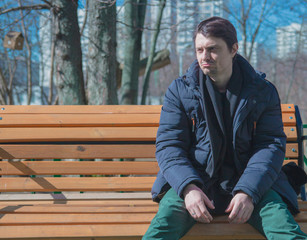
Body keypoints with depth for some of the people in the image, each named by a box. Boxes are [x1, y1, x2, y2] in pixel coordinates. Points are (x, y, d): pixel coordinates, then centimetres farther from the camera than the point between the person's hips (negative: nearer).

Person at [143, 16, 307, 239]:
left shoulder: (263, 91, 6)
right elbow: (168, 145, 0)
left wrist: (248, 192, -18)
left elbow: (271, 145, -1)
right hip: (193, 181, 0)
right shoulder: (180, 90, 6)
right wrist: (188, 187, -20)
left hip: (249, 183, 0)